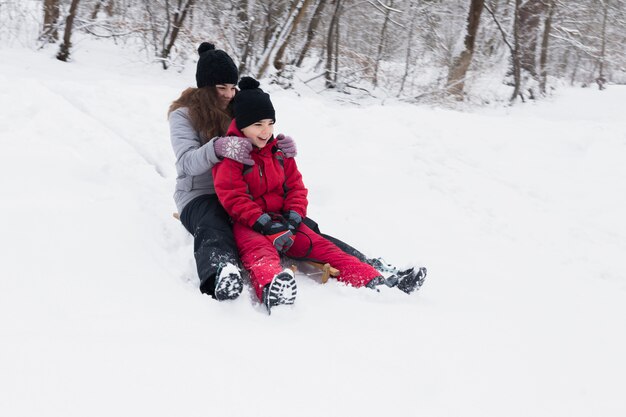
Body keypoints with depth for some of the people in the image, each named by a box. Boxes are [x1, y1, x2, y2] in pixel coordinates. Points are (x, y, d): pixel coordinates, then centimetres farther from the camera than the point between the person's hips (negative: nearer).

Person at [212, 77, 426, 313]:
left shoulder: (279, 151, 15)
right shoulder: (230, 156, -5)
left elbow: (295, 186, 13)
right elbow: (233, 198, -14)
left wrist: (293, 218, -7)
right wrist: (264, 224, -23)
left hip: (281, 220, 7)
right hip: (247, 224, -7)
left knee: (320, 246, -11)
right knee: (260, 252, -39)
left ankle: (375, 282, -24)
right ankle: (271, 290, -76)